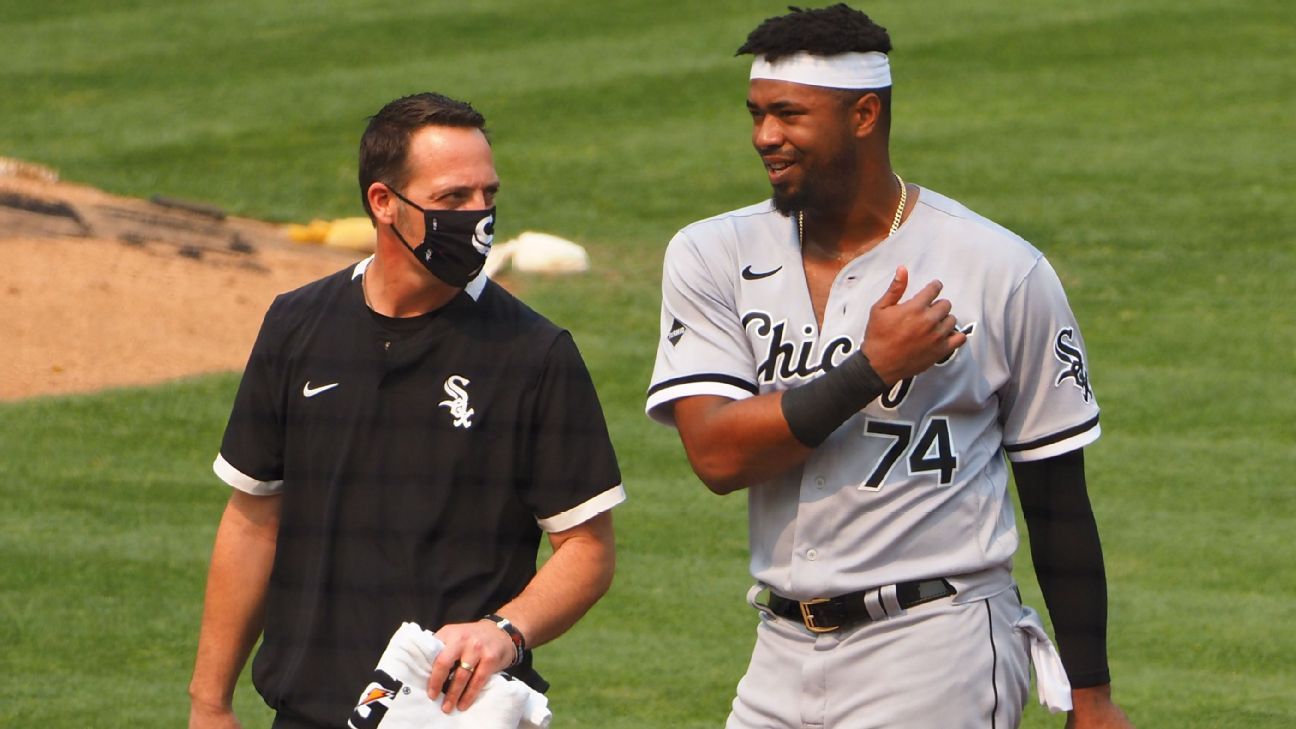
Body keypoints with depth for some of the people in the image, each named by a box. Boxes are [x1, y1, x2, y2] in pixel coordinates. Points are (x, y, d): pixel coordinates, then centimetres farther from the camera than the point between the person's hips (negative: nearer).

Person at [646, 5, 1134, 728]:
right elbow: (717, 454, -8)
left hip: (938, 653, -4)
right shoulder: (711, 258, 5)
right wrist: (873, 369, -16)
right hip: (784, 660, 4)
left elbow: (1058, 498, 2)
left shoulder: (1002, 272, -3)